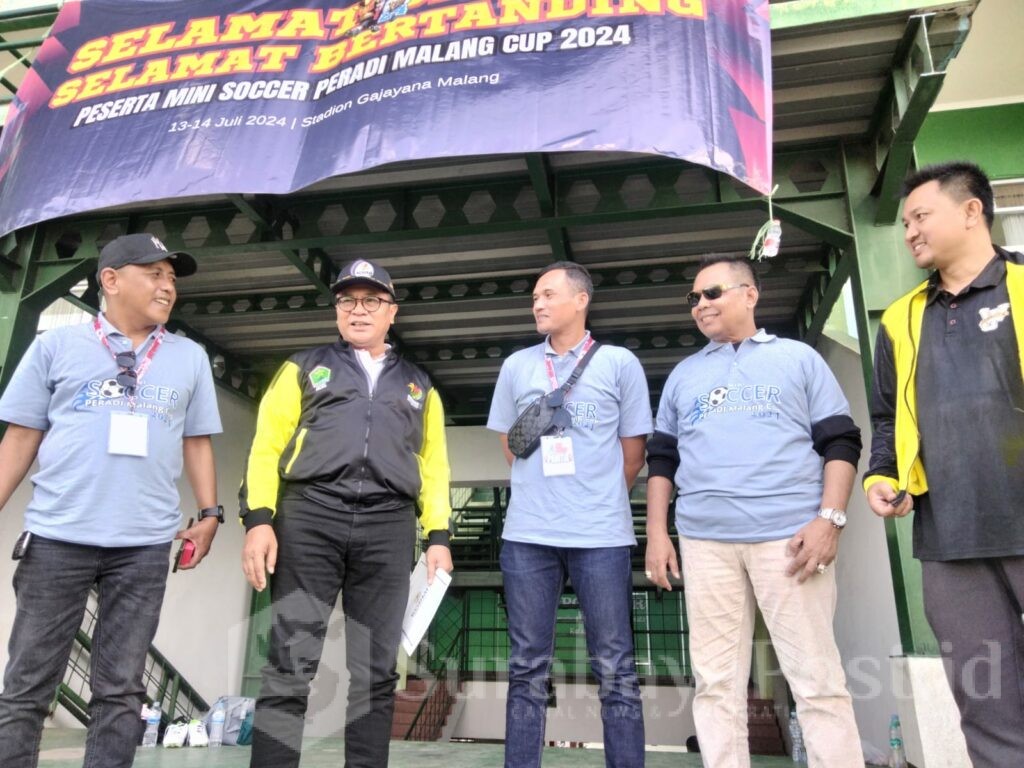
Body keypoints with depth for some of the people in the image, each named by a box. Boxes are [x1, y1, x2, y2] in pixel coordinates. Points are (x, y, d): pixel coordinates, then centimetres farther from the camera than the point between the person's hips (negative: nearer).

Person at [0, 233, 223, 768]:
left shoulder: (190, 358, 11)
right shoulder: (56, 346, 6)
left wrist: (209, 513, 4)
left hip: (145, 544, 1)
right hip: (56, 536, -1)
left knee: (119, 690, 8)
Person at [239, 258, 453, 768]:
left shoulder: (419, 386, 22)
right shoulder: (304, 368, 17)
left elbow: (433, 467, 16)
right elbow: (267, 446, 7)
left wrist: (438, 536, 4)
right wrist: (259, 518, -6)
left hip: (388, 528, 2)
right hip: (309, 517, -1)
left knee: (375, 674, 3)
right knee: (289, 666, -5)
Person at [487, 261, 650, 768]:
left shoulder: (620, 363, 3)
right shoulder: (516, 366, 10)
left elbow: (633, 451, 7)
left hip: (601, 535, -2)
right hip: (527, 535, 2)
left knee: (615, 670, 4)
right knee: (527, 668, 9)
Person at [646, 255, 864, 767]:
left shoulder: (798, 358, 11)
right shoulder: (683, 374, 19)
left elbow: (840, 442, 5)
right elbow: (661, 458, 18)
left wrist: (830, 518, -9)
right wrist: (657, 532, 8)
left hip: (792, 535, -2)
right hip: (705, 541, 3)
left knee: (816, 677, 0)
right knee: (715, 681, 5)